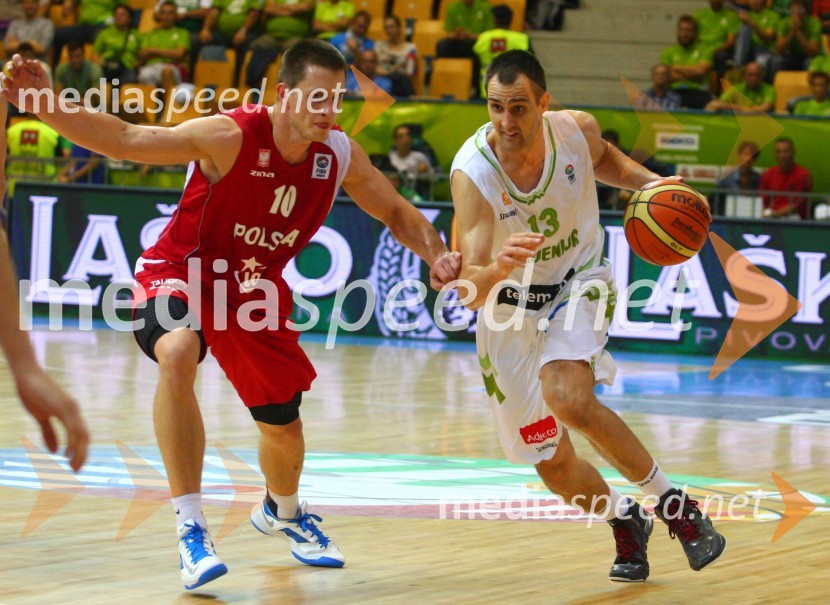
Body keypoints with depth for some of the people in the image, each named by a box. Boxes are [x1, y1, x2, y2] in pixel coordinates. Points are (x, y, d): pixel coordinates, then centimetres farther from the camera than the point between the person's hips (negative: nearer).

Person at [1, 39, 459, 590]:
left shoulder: (341, 155, -14)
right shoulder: (231, 137, -29)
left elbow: (397, 214, 3)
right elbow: (125, 140, -33)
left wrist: (437, 256, -16)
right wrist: (47, 105, -47)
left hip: (257, 289, 5)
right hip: (181, 274, -5)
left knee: (283, 425, 14)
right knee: (178, 354, -38)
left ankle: (283, 512, 52)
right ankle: (191, 527, -31)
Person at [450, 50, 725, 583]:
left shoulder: (578, 130, -20)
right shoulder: (472, 173, -30)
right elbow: (469, 292, -35)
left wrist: (649, 182, -10)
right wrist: (499, 268, -57)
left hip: (579, 283, 0)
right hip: (511, 304, 0)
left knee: (569, 398, -30)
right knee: (552, 464, 5)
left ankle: (672, 502, -13)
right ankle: (625, 520, 36)